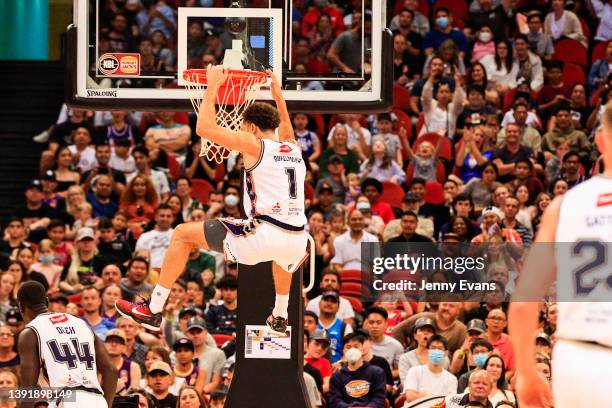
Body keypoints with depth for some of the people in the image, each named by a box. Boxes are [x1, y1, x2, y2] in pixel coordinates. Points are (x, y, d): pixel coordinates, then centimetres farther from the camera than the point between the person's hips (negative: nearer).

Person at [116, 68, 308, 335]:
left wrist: (213, 87, 8)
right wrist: (279, 98, 51)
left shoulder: (254, 145, 1)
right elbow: (287, 135, 45)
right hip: (296, 241, 6)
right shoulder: (294, 150, 18)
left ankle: (153, 311, 8)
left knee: (182, 234, 9)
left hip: (263, 236, -6)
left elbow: (205, 127, -3)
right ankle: (280, 318, 50)